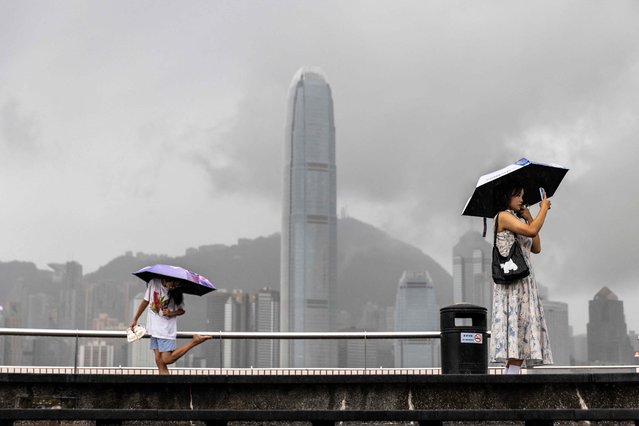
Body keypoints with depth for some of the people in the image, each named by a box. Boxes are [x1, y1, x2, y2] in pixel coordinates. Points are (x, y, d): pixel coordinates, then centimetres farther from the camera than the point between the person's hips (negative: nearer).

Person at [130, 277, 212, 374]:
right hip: (154, 328, 4)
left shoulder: (177, 293, -10)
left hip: (167, 329, -4)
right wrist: (135, 319, 12)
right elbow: (145, 301, 8)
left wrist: (171, 313, -19)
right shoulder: (153, 283, -4)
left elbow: (182, 310, 2)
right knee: (159, 362, 0)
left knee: (167, 359, -8)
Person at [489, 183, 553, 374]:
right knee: (516, 323, -18)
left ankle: (511, 372, -4)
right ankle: (512, 373, -22)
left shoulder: (516, 219, 25)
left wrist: (530, 218, 17)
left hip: (524, 281, 9)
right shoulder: (503, 216, -3)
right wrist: (544, 208, -3)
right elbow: (532, 231, -17)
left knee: (522, 329, 0)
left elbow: (536, 248, 19)